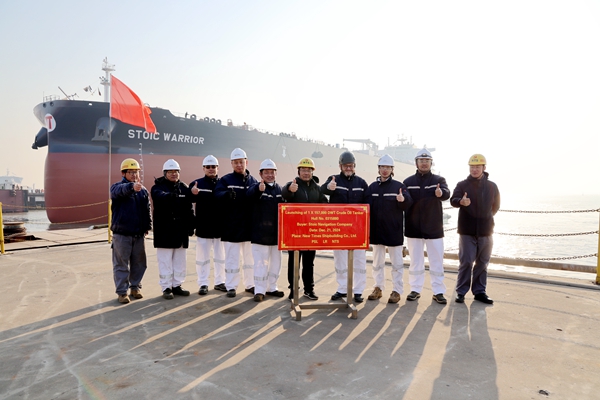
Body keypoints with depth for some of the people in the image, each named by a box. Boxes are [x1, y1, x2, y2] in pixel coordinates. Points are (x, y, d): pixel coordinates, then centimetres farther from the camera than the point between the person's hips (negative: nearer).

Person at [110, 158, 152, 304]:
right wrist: (131, 186, -52)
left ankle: (135, 287, 27)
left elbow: (147, 210, 15)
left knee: (139, 263, 12)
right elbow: (120, 191, -32)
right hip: (121, 234, -4)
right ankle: (122, 291, 12)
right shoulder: (117, 187, -5)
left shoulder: (143, 190, 9)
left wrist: (147, 226, 8)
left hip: (139, 234, 5)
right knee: (121, 264, 2)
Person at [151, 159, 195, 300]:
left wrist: (191, 227, 5)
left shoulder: (184, 187, 9)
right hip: (164, 230, -4)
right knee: (165, 261, 1)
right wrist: (169, 196, -48)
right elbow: (160, 197, -27)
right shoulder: (158, 187, -2)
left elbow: (189, 209, 9)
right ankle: (166, 287, 11)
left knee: (180, 260, 10)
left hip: (181, 230, 4)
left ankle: (177, 285, 21)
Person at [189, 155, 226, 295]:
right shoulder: (197, 183, -1)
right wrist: (193, 193, -39)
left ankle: (220, 282, 25)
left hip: (221, 227, 2)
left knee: (221, 257, 12)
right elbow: (189, 199, -16)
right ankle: (203, 284, 17)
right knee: (203, 257, 7)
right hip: (203, 228, -2)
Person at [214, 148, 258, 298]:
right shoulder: (225, 180, -1)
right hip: (231, 228, -3)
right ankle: (231, 287, 14)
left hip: (250, 227, 3)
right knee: (232, 259, 3)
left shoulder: (253, 181, 7)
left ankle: (250, 284, 26)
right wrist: (227, 194, -39)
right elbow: (217, 194, -18)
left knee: (251, 258, 13)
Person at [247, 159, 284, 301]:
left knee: (275, 262, 13)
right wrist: (259, 189, -53)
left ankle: (271, 288, 27)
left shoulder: (280, 189, 9)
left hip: (276, 233, 5)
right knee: (261, 263, -2)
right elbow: (250, 193, -31)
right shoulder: (256, 187, -7)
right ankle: (259, 290, 10)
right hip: (260, 233, -5)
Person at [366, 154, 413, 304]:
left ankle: (397, 290, 13)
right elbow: (367, 208, 6)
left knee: (396, 262, 4)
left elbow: (408, 203, -10)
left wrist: (403, 199, -33)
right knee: (377, 262, 13)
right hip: (376, 230, 4)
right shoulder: (372, 187, 6)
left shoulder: (398, 186, -2)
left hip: (394, 231, -3)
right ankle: (378, 288, 25)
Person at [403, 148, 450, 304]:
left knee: (437, 262, 5)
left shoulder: (438, 180, 2)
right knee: (415, 262, 10)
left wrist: (441, 192, -40)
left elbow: (447, 194, -19)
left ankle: (438, 291, 15)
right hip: (413, 229, 1)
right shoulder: (408, 182, 4)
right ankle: (415, 289, 21)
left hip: (434, 229, 0)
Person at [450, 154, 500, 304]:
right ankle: (461, 291, 9)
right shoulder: (462, 185, -2)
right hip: (467, 231, -3)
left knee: (483, 263, 10)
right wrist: (461, 201, -37)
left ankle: (479, 291, 22)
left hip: (486, 231, 3)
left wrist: (487, 217, 11)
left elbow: (496, 206, 18)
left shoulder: (492, 186, 6)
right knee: (466, 262, -2)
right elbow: (453, 200, -16)